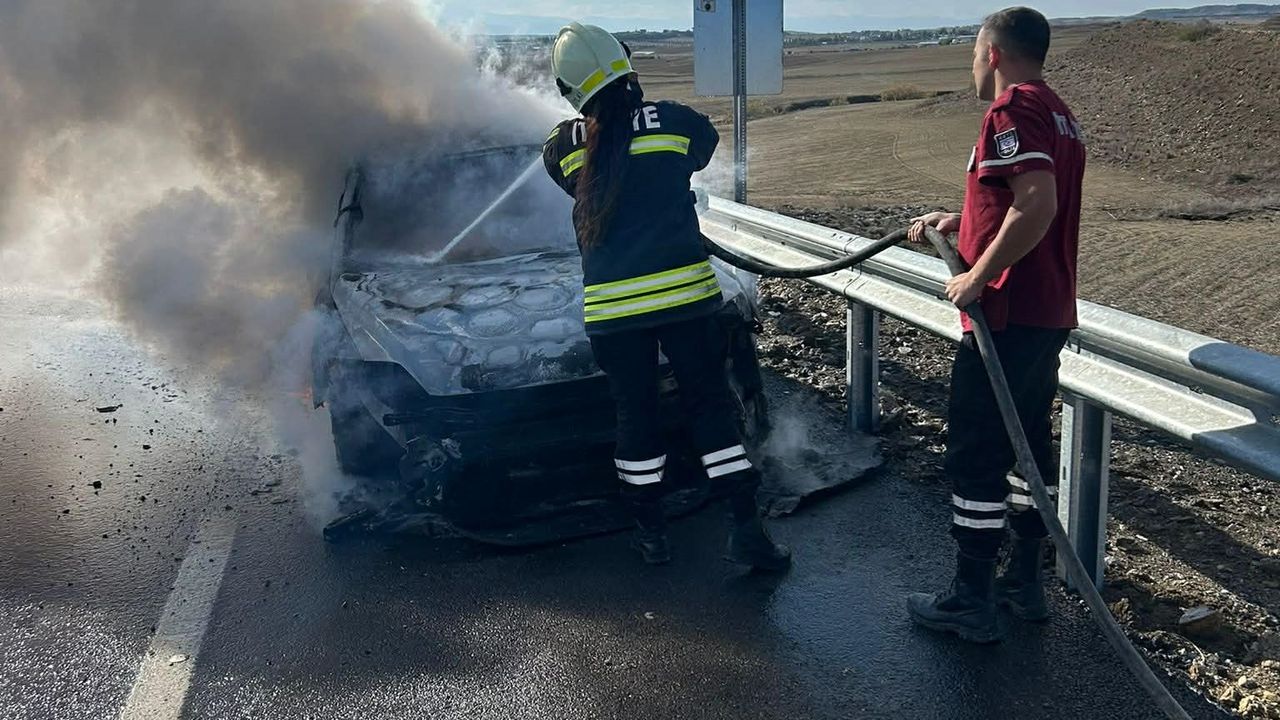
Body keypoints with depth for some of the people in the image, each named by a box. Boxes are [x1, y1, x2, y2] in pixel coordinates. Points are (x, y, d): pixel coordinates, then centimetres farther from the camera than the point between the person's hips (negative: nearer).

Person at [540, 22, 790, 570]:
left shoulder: (562, 147, -1)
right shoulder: (676, 123, -3)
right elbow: (704, 149, 19)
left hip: (611, 306, 1)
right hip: (684, 292, -1)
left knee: (635, 416, 14)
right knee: (710, 407, 8)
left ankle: (651, 531, 23)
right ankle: (746, 529, 9)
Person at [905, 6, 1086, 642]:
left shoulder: (1011, 110, -14)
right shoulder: (1058, 113, 17)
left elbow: (1037, 205, -27)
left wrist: (977, 277, -20)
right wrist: (956, 220, 17)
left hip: (1007, 315, -10)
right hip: (1049, 313, 10)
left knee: (975, 454, -2)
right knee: (1029, 444, 16)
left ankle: (971, 602, 6)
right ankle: (1025, 582, 26)